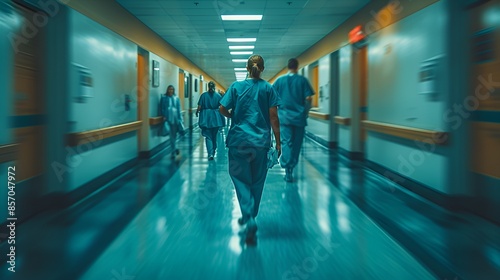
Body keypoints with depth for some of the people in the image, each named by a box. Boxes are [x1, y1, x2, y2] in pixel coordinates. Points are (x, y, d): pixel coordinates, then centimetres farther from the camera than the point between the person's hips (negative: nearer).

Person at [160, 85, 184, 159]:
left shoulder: (176, 98, 9)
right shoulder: (164, 98, 4)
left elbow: (178, 109, 7)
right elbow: (162, 108, 4)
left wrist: (179, 118, 1)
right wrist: (163, 116, -8)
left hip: (175, 118, 2)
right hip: (168, 118, -2)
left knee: (174, 134, 8)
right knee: (172, 134, -6)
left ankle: (173, 150, 24)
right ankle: (174, 149, 2)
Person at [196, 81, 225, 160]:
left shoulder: (204, 95, -4)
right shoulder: (218, 95, -2)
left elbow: (199, 107, -6)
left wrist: (197, 112, 14)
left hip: (206, 118, -2)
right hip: (216, 117, 2)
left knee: (208, 136, -1)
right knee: (214, 136, 18)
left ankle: (210, 153, -15)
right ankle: (213, 151, 31)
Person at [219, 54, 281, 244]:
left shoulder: (236, 86, 0)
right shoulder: (268, 88, 0)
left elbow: (222, 109, -4)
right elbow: (273, 117, -3)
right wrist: (278, 141, 2)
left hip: (239, 139, -1)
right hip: (261, 141, 1)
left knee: (241, 179, 5)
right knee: (257, 181, 15)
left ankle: (249, 220, -11)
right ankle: (250, 217, 29)